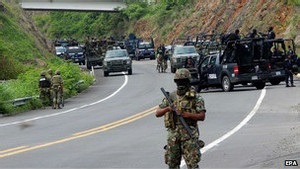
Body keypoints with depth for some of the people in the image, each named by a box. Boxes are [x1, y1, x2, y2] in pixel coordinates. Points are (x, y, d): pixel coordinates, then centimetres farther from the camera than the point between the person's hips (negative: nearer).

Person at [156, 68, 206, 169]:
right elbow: (157, 113, 9)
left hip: (189, 135, -4)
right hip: (173, 135, 4)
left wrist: (187, 114, -19)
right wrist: (167, 109, -11)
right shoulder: (171, 97, 10)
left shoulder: (195, 97, -1)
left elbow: (202, 116, -6)